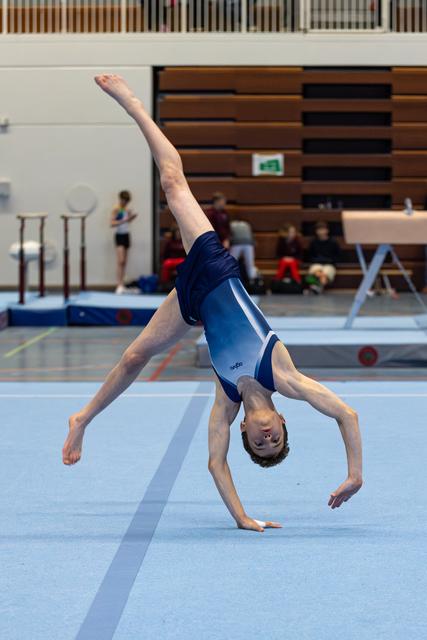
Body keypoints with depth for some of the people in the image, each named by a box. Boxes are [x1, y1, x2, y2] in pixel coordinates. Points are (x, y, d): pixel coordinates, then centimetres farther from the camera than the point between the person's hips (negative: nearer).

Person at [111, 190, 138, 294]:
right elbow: (112, 223, -18)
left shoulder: (128, 209, 9)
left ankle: (122, 285, 11)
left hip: (126, 235, 7)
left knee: (125, 262, 7)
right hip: (119, 235, -7)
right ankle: (119, 285, -19)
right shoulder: (116, 209, -11)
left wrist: (131, 218, 0)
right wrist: (124, 220, -27)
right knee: (120, 261, -15)